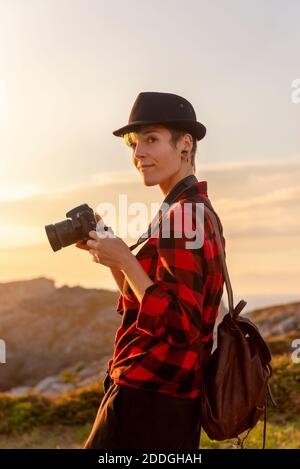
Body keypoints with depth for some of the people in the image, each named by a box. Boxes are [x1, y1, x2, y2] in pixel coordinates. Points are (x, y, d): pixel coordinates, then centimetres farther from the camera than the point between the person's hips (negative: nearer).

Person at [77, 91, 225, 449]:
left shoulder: (182, 215, -18)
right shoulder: (198, 209, 12)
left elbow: (180, 326, -23)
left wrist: (125, 261, -18)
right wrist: (109, 250, 7)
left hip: (148, 402, -10)